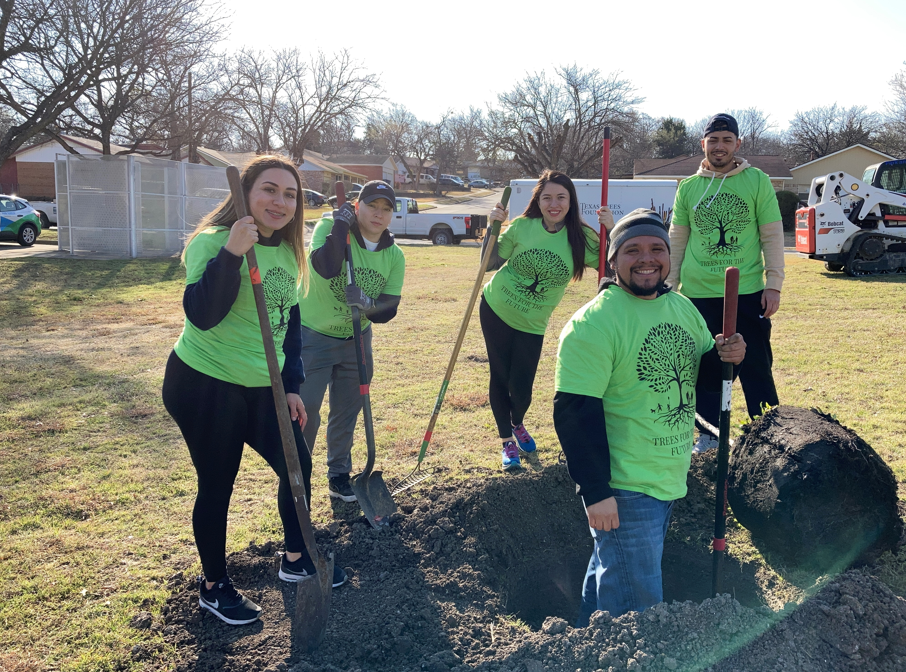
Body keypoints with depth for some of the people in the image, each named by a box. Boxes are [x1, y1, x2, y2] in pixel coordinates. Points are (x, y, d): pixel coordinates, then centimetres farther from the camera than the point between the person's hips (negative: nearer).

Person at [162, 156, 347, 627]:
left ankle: (296, 558, 36)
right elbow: (201, 314, -29)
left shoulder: (287, 252, 7)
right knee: (217, 485, 5)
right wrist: (231, 253, -37)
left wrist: (291, 385, 13)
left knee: (297, 465, 12)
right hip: (205, 386, -7)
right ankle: (213, 587, 27)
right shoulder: (214, 241, -17)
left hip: (262, 388, 7)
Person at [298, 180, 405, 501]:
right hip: (312, 337, -4)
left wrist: (368, 304, -31)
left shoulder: (394, 256, -5)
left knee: (347, 412, 14)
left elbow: (389, 309, -10)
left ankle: (339, 475, 32)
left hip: (356, 341, 4)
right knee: (304, 409, -6)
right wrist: (341, 225, -29)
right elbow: (326, 268, -36)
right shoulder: (329, 227, -15)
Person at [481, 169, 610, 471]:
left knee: (521, 389, 1)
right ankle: (507, 440, 26)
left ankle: (517, 424, 38)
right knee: (500, 378, 4)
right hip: (495, 310, 0)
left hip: (532, 325, 0)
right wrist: (493, 227, -14)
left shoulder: (581, 237, -10)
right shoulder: (522, 226, -9)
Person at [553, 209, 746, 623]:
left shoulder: (683, 307, 5)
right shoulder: (593, 324, -20)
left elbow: (700, 374, 16)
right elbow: (575, 412, -22)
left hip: (670, 480, 8)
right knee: (636, 606, 1)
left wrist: (724, 357, -7)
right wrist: (595, 492, -23)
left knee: (610, 576, 25)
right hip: (623, 491, -8)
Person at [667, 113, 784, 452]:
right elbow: (676, 242, 11)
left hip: (747, 292, -2)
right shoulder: (688, 187, 7)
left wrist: (774, 284, -4)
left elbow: (772, 236, 1)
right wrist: (669, 287, 9)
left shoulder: (757, 181, 1)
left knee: (756, 367, 2)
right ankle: (709, 433, 22)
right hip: (698, 294, 2)